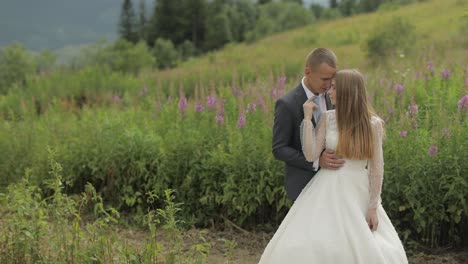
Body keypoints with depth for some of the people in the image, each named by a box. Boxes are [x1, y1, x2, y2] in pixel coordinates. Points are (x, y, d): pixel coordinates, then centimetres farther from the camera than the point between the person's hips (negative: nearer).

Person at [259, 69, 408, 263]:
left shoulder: (373, 124, -5)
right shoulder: (327, 119, -1)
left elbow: (376, 168, -3)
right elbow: (310, 155, -9)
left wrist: (373, 208, -5)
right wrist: (307, 118, -9)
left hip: (358, 194, 0)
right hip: (328, 191, 1)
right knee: (308, 247, -10)